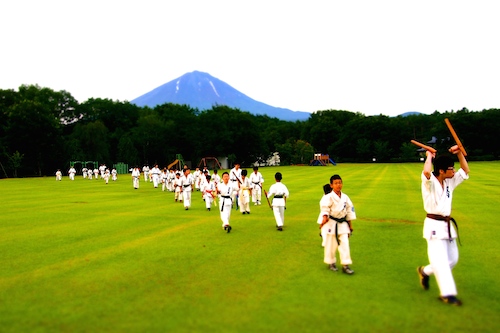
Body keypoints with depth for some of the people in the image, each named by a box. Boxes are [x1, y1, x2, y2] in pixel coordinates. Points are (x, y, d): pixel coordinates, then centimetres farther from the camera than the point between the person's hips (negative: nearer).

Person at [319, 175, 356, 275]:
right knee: (331, 244, 7)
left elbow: (349, 210, 13)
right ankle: (331, 263, 28)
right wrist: (325, 217, -45)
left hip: (343, 223, 5)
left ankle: (345, 265, 12)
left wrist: (350, 225, 16)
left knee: (345, 244, 3)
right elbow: (324, 206, -27)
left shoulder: (345, 197, 4)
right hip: (331, 223, -4)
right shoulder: (329, 197, -14)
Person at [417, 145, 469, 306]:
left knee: (453, 258, 14)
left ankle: (425, 271, 33)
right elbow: (426, 172, -35)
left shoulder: (450, 182, 10)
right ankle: (447, 293, -5)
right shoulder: (429, 182, -13)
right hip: (434, 225, -8)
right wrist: (429, 156, -18)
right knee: (440, 260, -10)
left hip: (447, 225, 8)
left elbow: (465, 171, 16)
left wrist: (459, 153, 4)